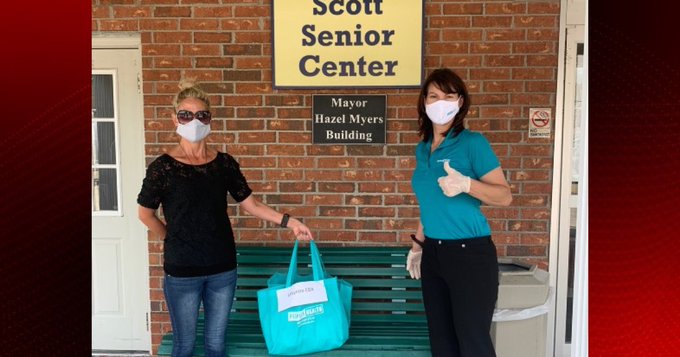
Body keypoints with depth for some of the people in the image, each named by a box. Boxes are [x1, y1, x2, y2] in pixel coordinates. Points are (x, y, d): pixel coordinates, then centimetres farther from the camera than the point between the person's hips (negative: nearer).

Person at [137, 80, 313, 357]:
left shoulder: (224, 163, 0)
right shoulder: (162, 167, -10)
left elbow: (251, 204, 4)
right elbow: (145, 214, 1)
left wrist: (288, 221, -4)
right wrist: (175, 240, 3)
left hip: (222, 268, 3)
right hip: (181, 271, -2)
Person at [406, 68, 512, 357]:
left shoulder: (473, 143, -10)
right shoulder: (422, 149, 9)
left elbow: (505, 196, -13)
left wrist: (466, 184, -29)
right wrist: (418, 244, 18)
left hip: (470, 252, -6)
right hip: (433, 254, 7)